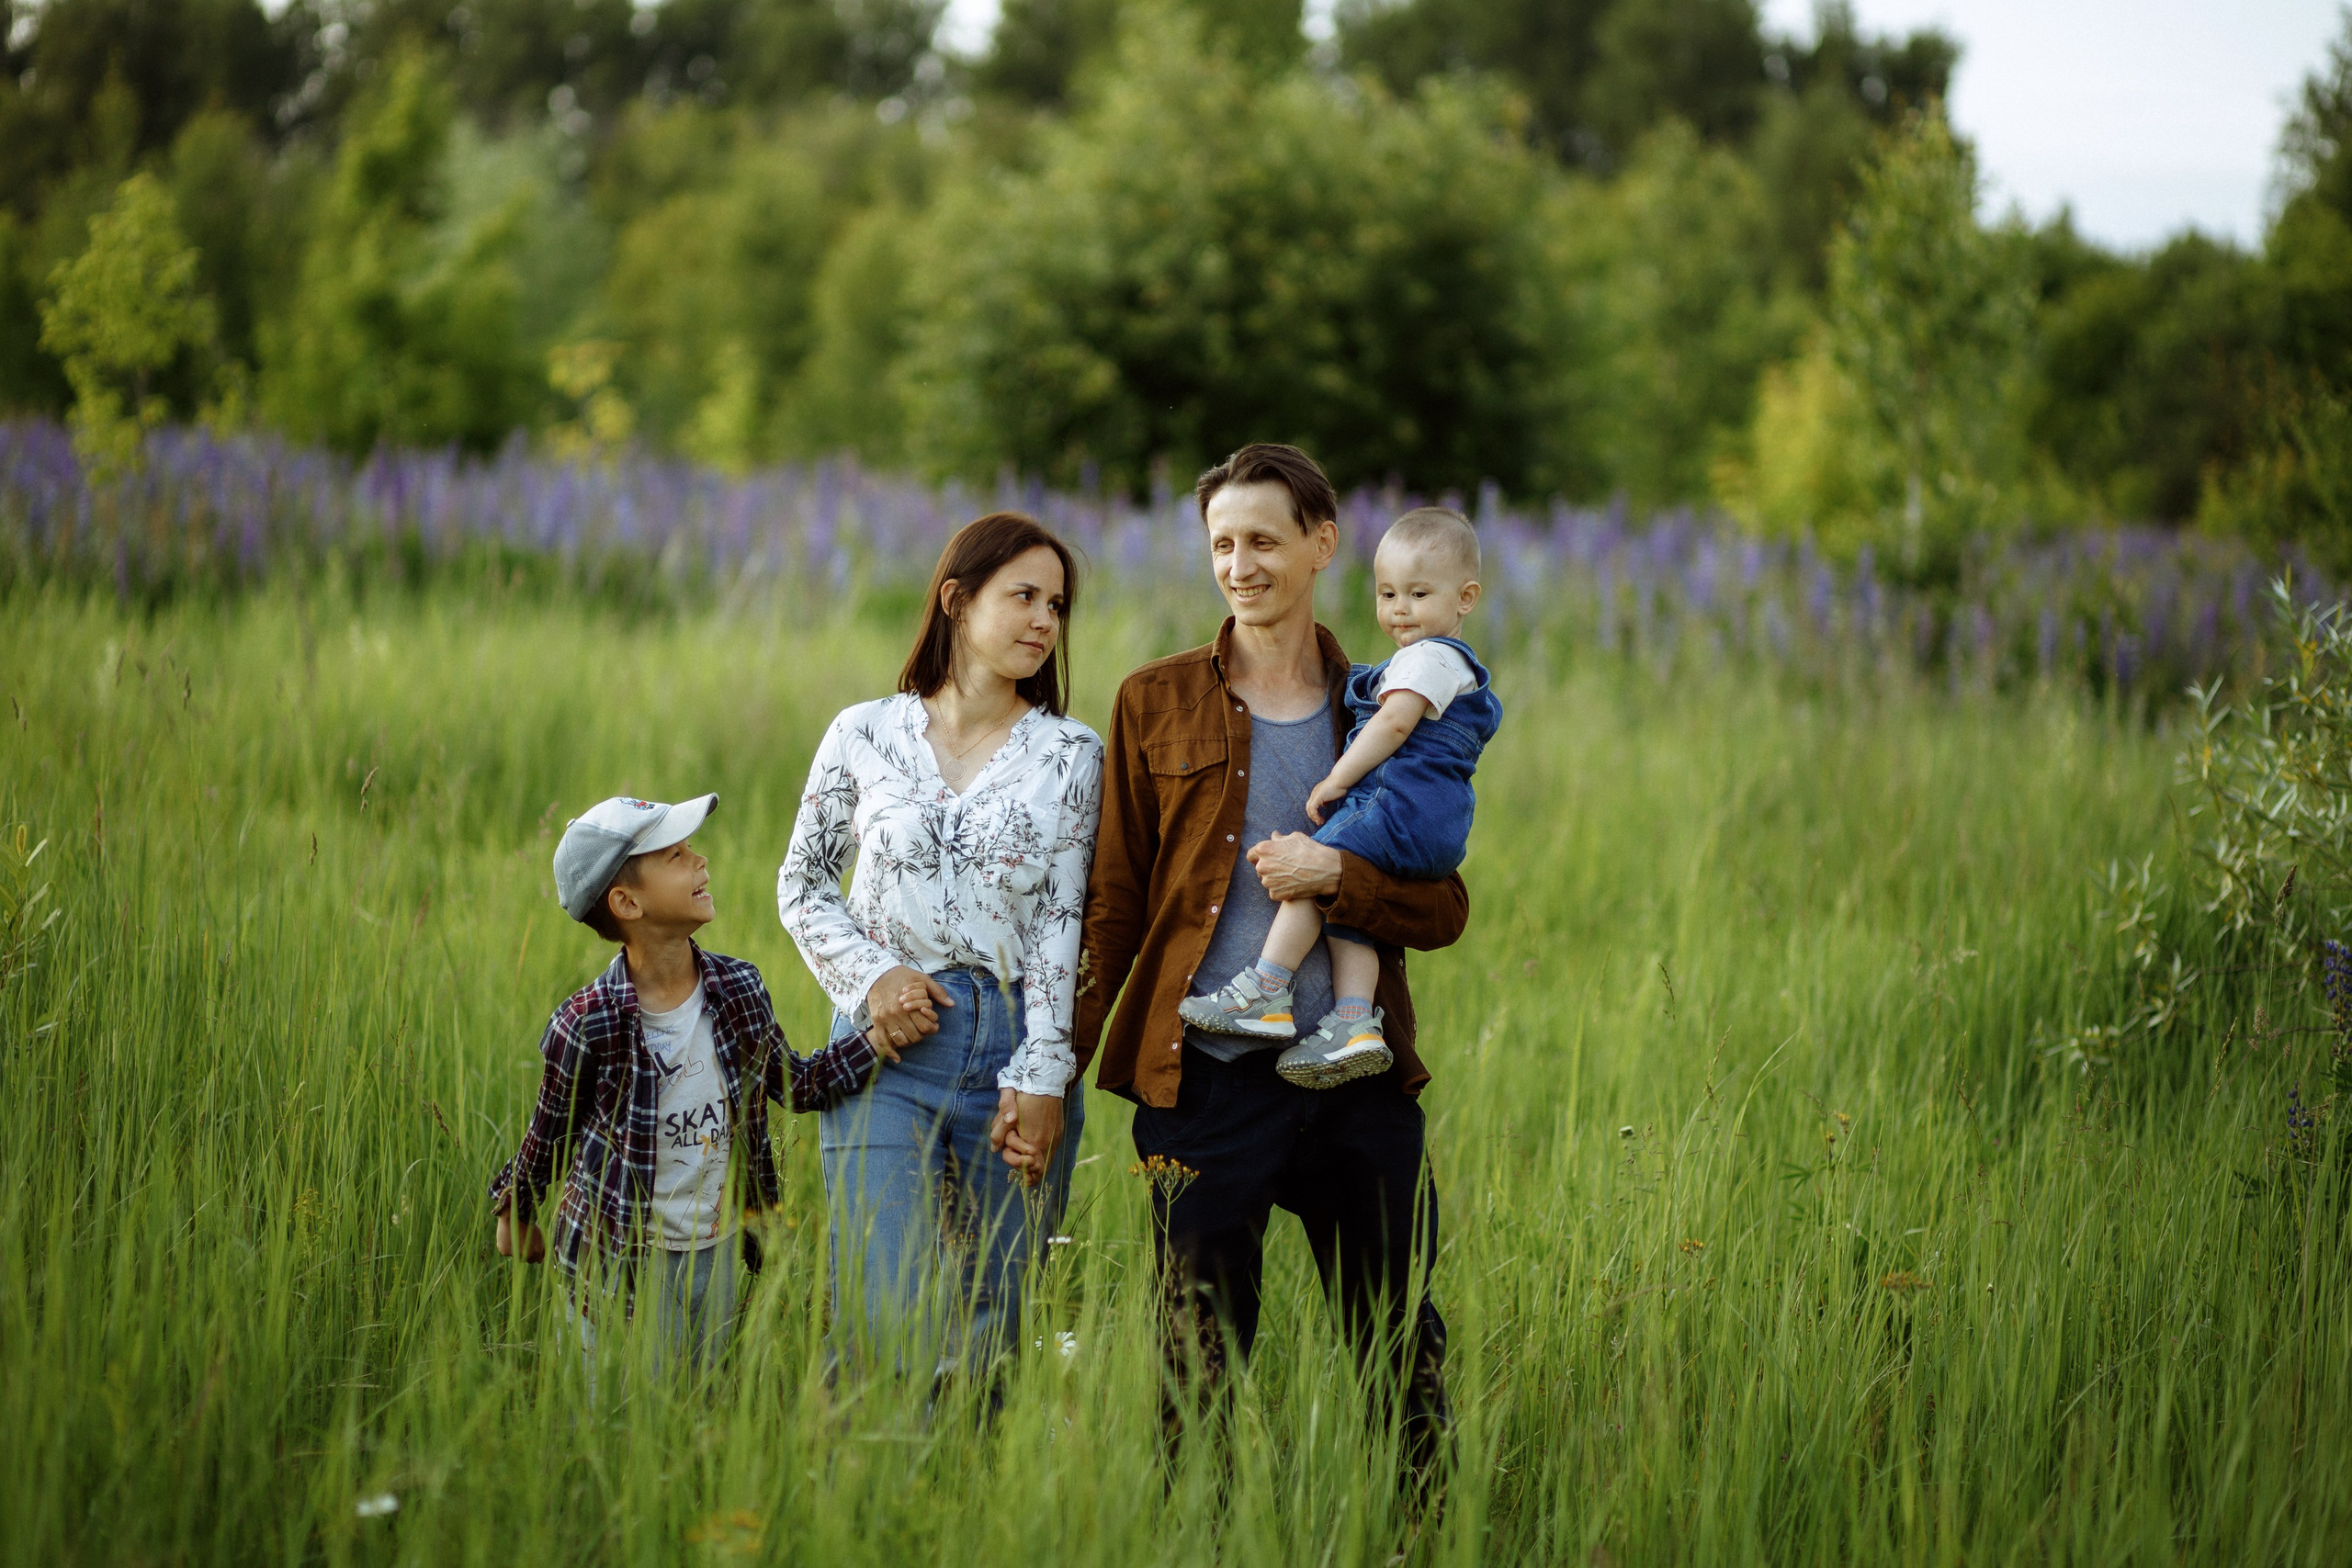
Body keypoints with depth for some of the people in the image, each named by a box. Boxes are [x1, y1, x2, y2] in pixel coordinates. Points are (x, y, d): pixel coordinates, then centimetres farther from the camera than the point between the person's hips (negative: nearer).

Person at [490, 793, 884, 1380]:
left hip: (715, 1248, 5)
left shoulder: (738, 988, -5)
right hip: (620, 1260, -5)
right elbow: (550, 1132, -4)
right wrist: (516, 1212, 10)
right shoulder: (589, 1024, -19)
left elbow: (793, 1084, 8)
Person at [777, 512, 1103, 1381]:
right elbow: (801, 884, 13)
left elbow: (1063, 924, 0)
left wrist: (1041, 1080, -7)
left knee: (990, 1318, 3)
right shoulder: (865, 735, 5)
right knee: (889, 1317, -10)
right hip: (888, 1046, -1)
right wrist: (869, 977, -4)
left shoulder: (1071, 754, 5)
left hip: (1018, 1048, 1)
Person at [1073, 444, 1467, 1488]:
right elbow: (1113, 902, 7)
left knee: (1404, 1353, 6)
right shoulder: (1156, 703, 7)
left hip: (1357, 1077, 1)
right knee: (1200, 1357, 3)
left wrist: (1336, 876, -11)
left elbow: (1443, 909, 8)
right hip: (1205, 1078, -1)